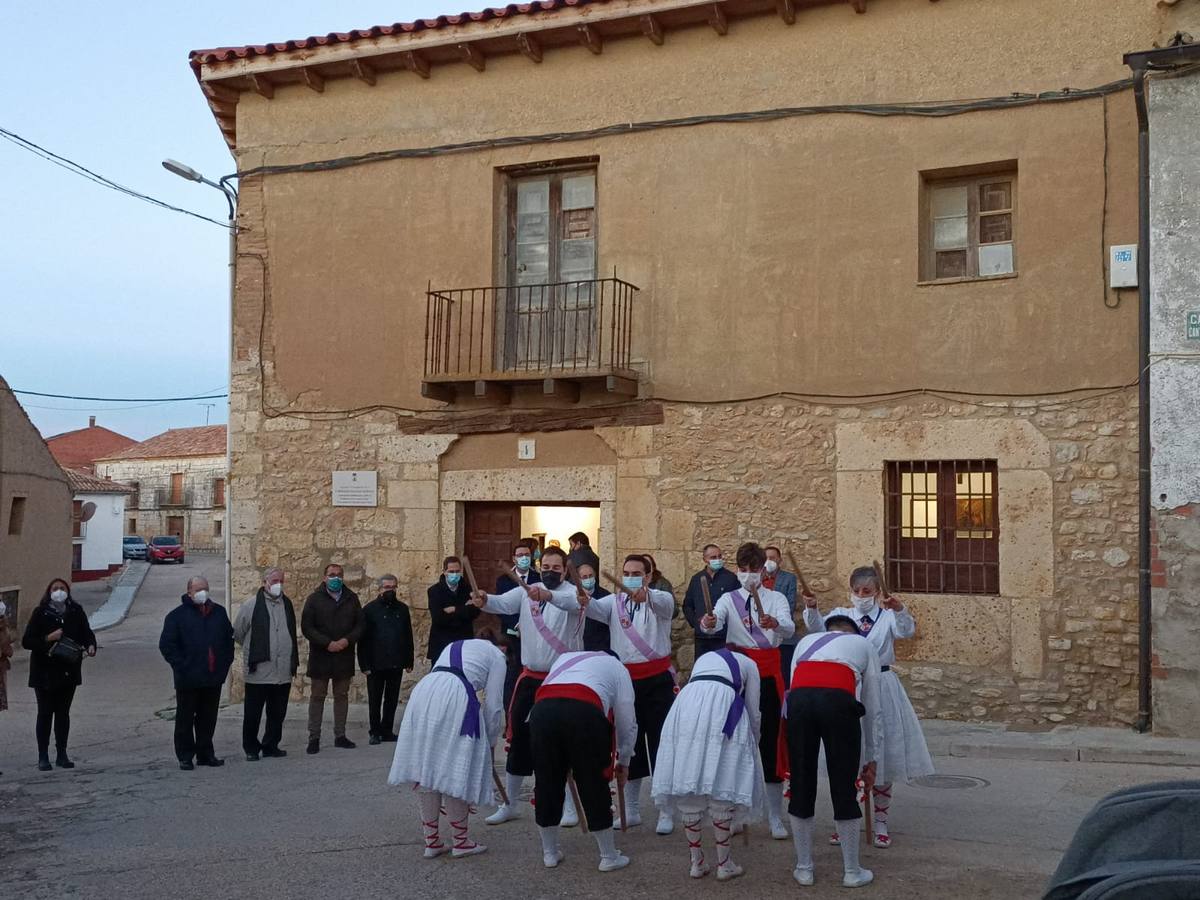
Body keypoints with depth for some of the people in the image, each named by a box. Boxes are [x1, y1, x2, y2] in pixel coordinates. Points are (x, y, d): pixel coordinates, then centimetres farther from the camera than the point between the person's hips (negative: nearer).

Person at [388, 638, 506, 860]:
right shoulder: (496, 655, 19)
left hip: (423, 692, 6)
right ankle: (461, 841, 15)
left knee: (425, 768, 12)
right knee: (456, 773, 5)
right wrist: (490, 742, 29)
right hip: (456, 697, -6)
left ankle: (432, 841, 21)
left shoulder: (453, 648, 36)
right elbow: (493, 707, 13)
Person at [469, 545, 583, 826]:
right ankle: (509, 805, 20)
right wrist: (485, 600, -37)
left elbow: (573, 602, -32)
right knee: (519, 739, 8)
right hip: (530, 677, 4)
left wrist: (548, 595, -53)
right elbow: (504, 603, -14)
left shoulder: (572, 592, -8)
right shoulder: (527, 591, 3)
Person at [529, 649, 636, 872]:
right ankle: (609, 856, 20)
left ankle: (549, 853, 30)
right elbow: (626, 722, 26)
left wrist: (566, 760, 44)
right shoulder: (617, 667, 31)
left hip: (542, 709, 3)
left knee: (547, 783, 17)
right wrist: (624, 761, 41)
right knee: (595, 787, 10)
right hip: (585, 711, -3)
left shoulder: (565, 658, 40)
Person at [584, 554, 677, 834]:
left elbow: (663, 604, -27)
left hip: (657, 681, -3)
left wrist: (645, 594, -51)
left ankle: (665, 813, 10)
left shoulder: (660, 600, -2)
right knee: (629, 745, 10)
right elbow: (595, 609, -13)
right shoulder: (614, 602, 7)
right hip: (626, 680, 3)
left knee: (661, 744, 0)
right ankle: (631, 810, 22)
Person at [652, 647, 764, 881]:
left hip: (687, 702, 3)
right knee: (722, 784, 5)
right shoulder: (748, 664, 29)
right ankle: (723, 863, 12)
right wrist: (753, 744, 42)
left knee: (688, 782, 10)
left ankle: (696, 861, 17)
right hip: (723, 702, -3)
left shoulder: (704, 658, 38)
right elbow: (753, 713, 25)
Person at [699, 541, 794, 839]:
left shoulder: (776, 599, 4)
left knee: (770, 739, -1)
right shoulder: (729, 599, 7)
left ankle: (775, 817, 6)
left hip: (769, 672, -1)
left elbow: (789, 627, -17)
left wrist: (774, 623, -40)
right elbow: (715, 621, -14)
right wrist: (708, 623, -39)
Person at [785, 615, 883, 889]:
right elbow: (872, 707, 31)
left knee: (801, 785, 14)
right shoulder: (864, 644, 33)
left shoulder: (807, 641, 38)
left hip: (798, 699, 2)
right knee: (844, 789, 11)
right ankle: (852, 871, 23)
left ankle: (804, 868, 26)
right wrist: (871, 759, 38)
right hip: (839, 701, -2)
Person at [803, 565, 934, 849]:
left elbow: (907, 631, -20)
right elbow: (818, 628, -14)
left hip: (880, 689, -1)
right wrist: (812, 610, -35)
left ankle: (881, 824, 21)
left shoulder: (888, 616, 0)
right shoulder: (841, 615, 4)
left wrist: (900, 610, -39)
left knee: (883, 760, 7)